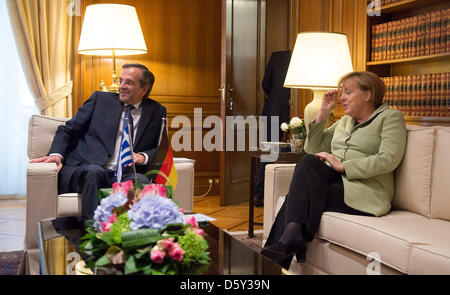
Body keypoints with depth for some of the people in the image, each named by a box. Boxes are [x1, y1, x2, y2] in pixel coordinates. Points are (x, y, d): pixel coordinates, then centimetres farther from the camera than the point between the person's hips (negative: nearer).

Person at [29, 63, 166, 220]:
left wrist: (144, 156, -6)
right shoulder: (100, 99, 13)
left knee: (140, 180, -32)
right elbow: (67, 130, 12)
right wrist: (56, 154, -8)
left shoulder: (156, 112, 15)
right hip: (84, 171, 0)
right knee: (95, 171, -35)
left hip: (124, 176, 1)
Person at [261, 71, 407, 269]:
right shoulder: (344, 121, 25)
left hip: (365, 193, -6)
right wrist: (323, 113, 13)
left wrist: (342, 165, -15)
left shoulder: (390, 117, 5)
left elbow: (388, 160, -12)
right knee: (308, 162, -27)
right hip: (334, 181, 6)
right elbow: (312, 148, 21)